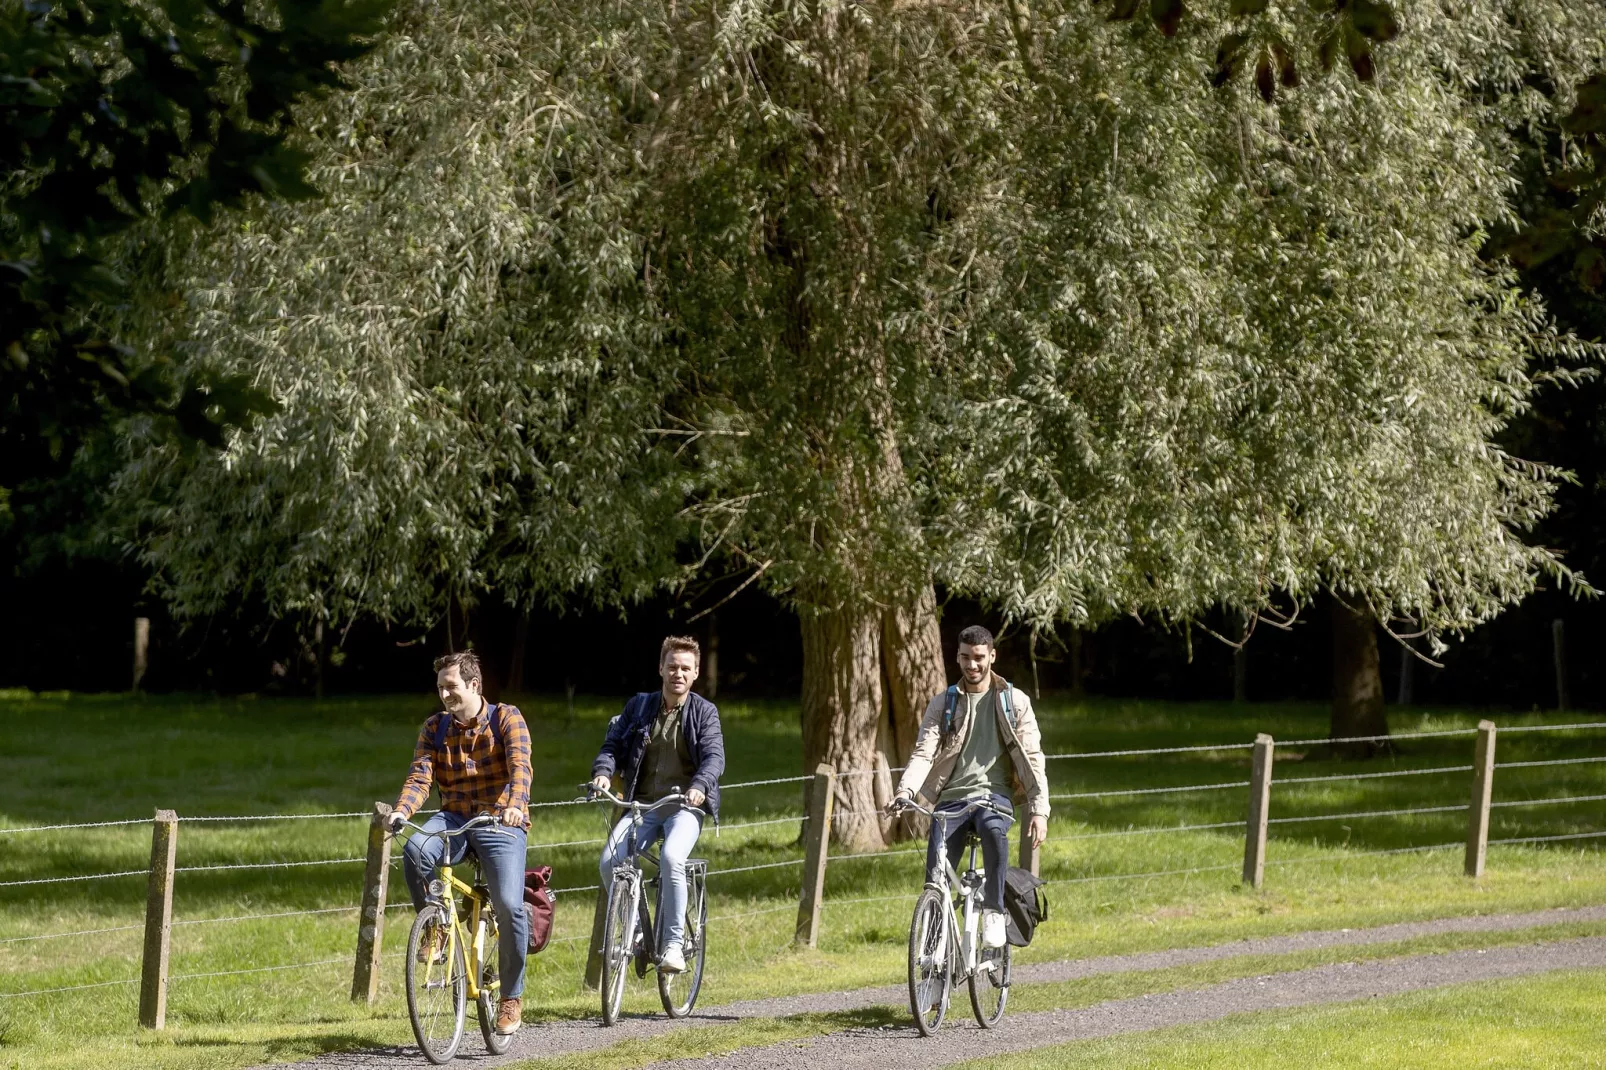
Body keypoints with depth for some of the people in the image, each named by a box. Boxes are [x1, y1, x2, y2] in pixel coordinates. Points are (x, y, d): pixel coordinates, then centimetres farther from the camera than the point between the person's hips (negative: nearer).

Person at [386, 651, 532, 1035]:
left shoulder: (506, 718, -4)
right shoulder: (434, 729, 6)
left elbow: (519, 766, -19)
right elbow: (420, 777, -5)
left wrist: (514, 806, -40)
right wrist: (401, 812, -26)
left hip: (500, 823, -3)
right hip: (454, 819, 3)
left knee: (509, 906, -20)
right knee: (415, 851, -31)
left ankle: (512, 996, -2)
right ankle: (436, 929, -8)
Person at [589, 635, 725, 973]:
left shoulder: (704, 712, 4)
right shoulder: (639, 707, 11)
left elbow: (714, 756, -9)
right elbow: (613, 744, 6)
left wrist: (699, 785, -31)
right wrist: (602, 771, -17)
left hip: (686, 806, -3)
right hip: (643, 805, 3)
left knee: (671, 857, -33)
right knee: (610, 862, -21)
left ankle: (673, 943, -23)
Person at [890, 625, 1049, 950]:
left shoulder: (1014, 702, 7)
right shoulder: (943, 703, 10)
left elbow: (1032, 758, 4)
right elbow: (924, 752, -1)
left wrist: (1039, 810, -8)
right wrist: (905, 790, -21)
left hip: (993, 792, -2)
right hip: (952, 797, 2)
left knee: (994, 831, -37)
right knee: (936, 873, -18)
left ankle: (994, 913, -25)